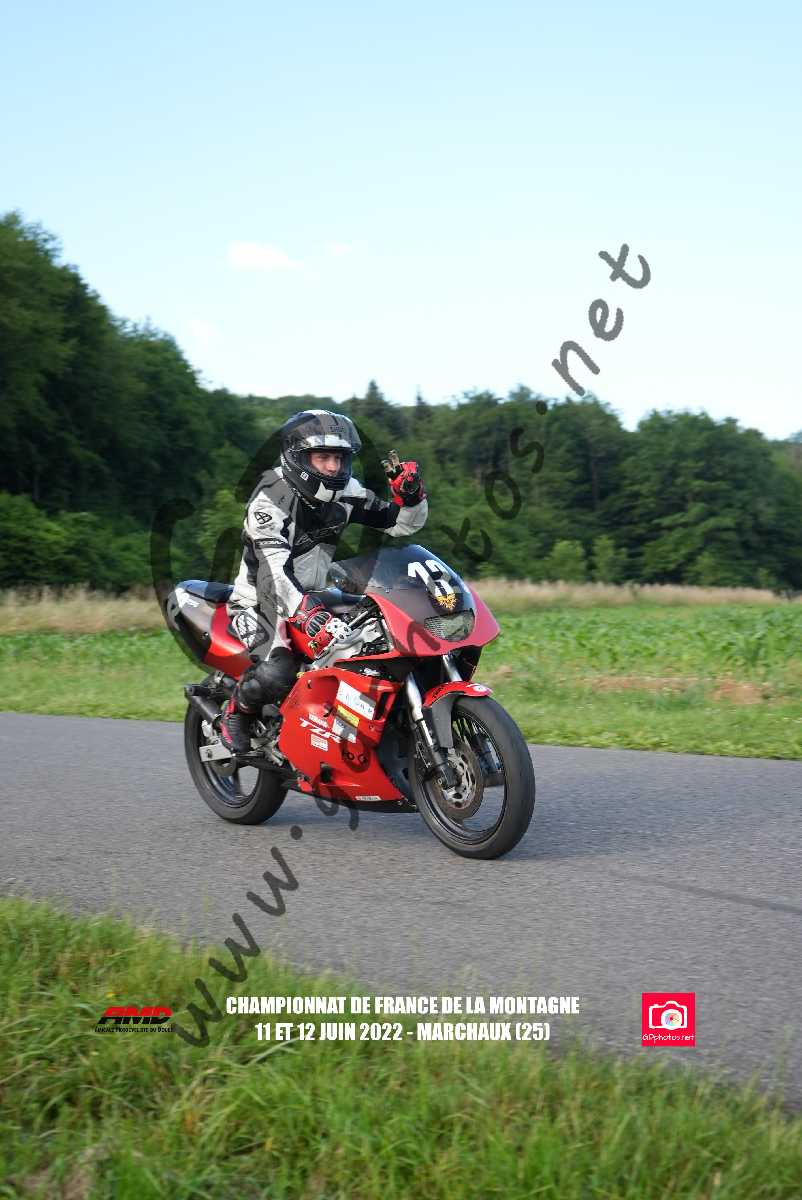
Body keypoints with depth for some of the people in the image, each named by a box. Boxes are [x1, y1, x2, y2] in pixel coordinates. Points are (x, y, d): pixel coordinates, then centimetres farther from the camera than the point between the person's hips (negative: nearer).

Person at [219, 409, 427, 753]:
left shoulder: (346, 492, -3)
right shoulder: (270, 499, -23)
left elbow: (403, 523, 3)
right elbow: (274, 572, -36)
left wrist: (411, 494, -20)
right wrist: (309, 614, -52)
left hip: (313, 596, 6)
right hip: (262, 602, -6)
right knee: (276, 675, -32)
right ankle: (237, 710, 2)